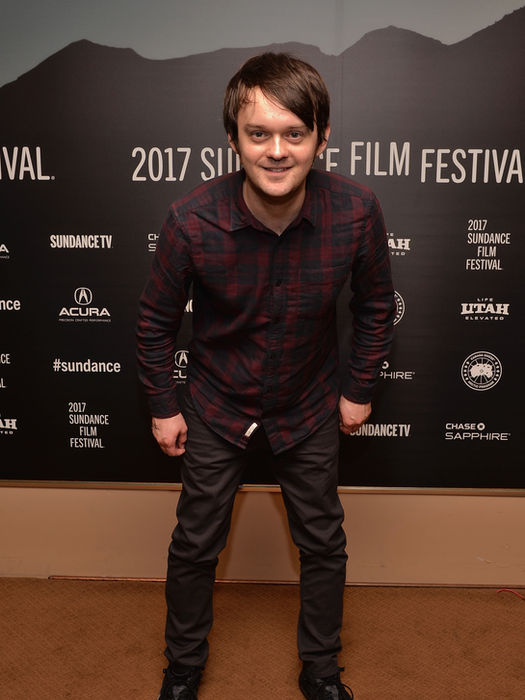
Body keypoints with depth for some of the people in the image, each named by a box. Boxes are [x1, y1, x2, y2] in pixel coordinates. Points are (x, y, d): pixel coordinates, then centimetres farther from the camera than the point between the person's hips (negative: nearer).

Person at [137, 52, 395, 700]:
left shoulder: (356, 212, -23)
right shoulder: (192, 221, -26)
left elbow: (375, 304, -4)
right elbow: (155, 319, -8)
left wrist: (358, 388, 2)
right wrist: (163, 406, -2)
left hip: (311, 410, 1)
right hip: (217, 408, -1)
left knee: (323, 545, 15)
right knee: (194, 546, 14)